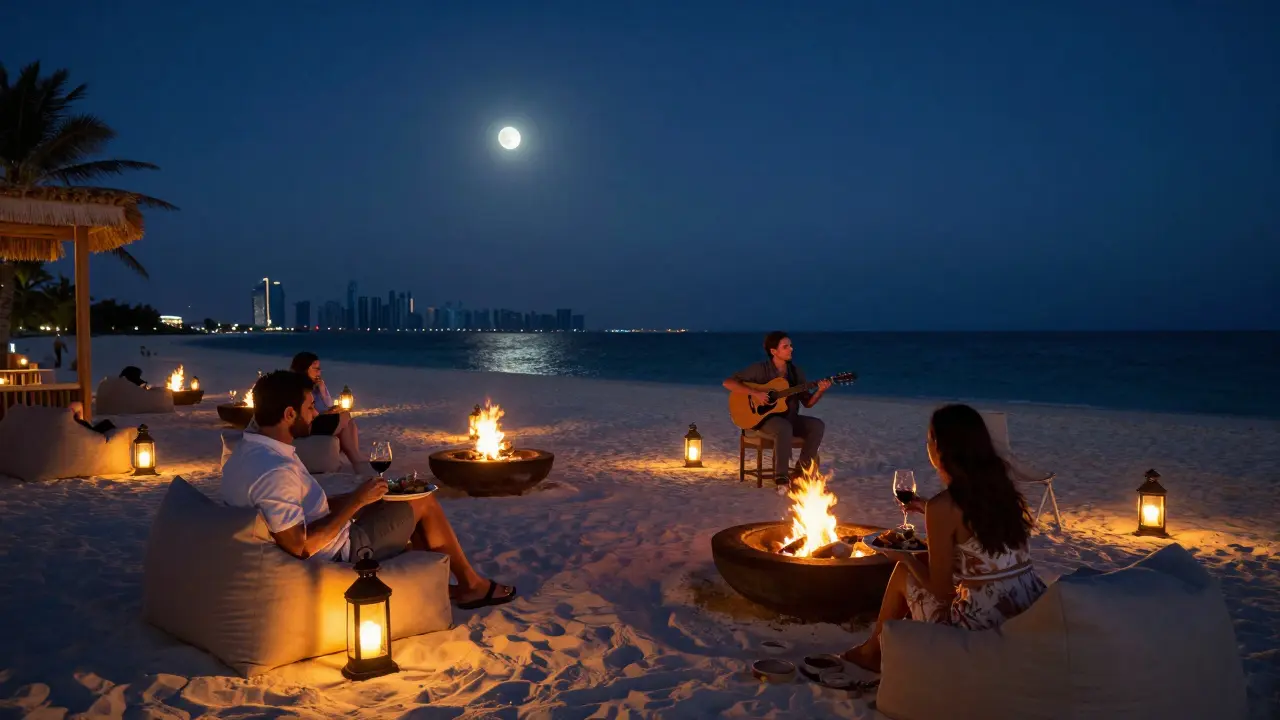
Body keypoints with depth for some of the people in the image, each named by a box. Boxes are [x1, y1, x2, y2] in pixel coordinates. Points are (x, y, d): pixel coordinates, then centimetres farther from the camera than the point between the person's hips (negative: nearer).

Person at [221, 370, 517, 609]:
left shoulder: (245, 453, 1)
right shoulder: (275, 470, -31)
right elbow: (300, 547, -31)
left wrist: (355, 498, 5)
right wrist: (356, 500, -23)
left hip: (321, 550, 10)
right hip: (333, 557, -10)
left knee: (400, 507, 20)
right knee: (424, 503, 1)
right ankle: (471, 585, 20)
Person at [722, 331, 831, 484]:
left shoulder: (795, 372, 7)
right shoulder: (760, 369, -8)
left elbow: (807, 402, 7)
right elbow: (728, 382, -14)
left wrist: (820, 391, -13)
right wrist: (754, 393, -24)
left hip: (790, 418, 6)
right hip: (763, 417, -6)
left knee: (818, 425, -19)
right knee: (784, 428, -38)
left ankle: (801, 470, -9)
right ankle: (780, 476, -30)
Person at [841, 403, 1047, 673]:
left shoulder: (942, 507, -16)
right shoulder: (1003, 487, 4)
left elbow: (941, 590, -9)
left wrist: (905, 557, 8)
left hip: (984, 627, -6)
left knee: (902, 573, 17)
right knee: (923, 562, 24)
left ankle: (872, 650, 39)